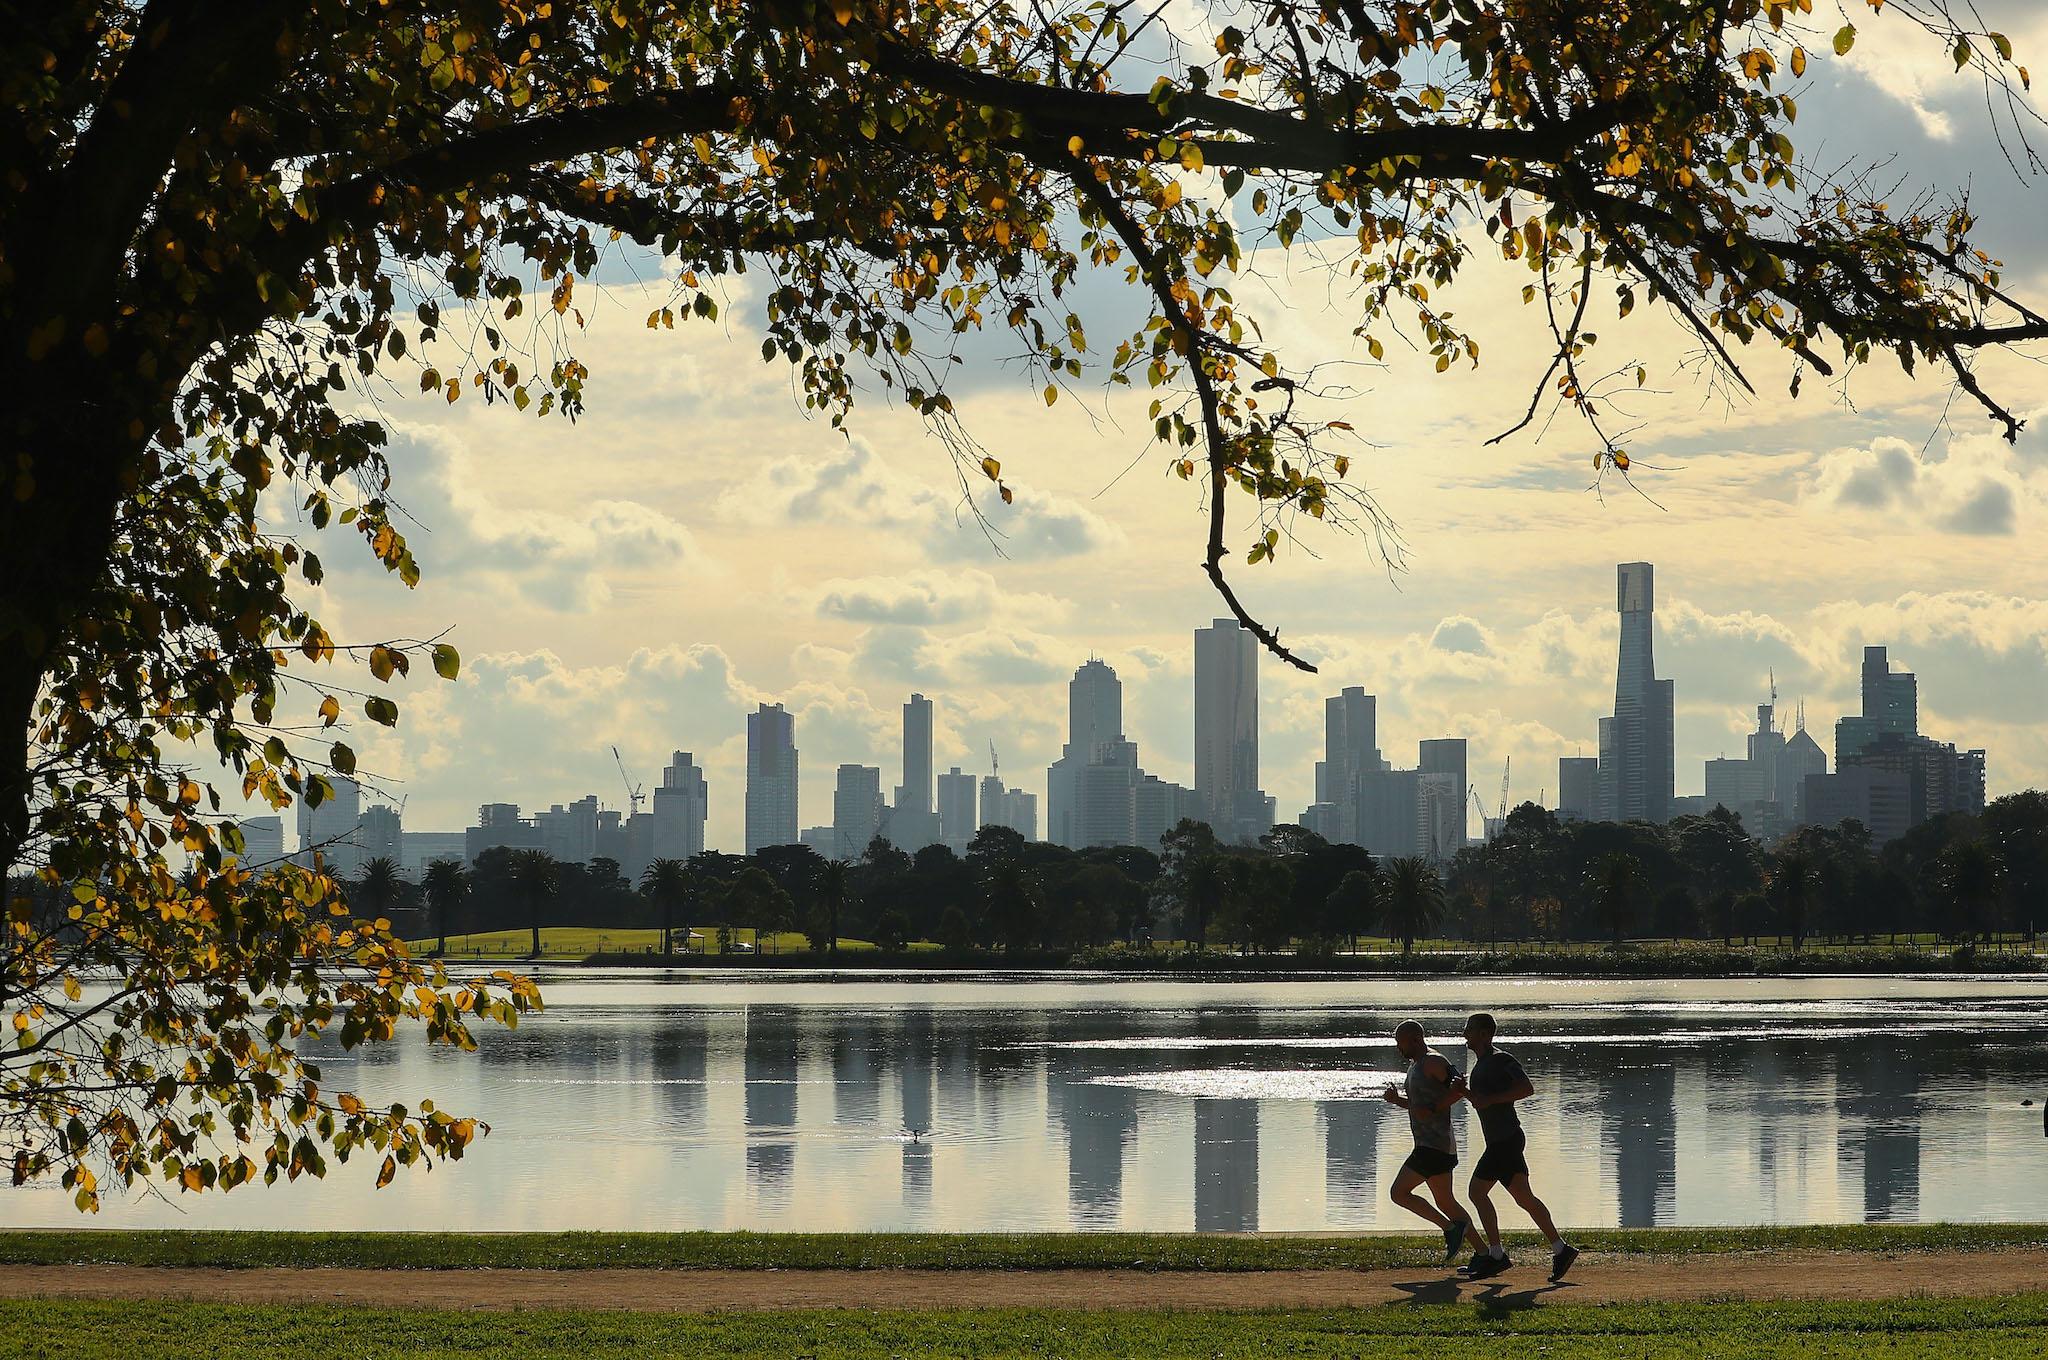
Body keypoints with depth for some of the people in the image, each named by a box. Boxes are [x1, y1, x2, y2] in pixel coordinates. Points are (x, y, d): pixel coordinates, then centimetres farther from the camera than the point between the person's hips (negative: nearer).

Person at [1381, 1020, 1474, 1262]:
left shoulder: (1434, 1062, -14)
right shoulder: (1415, 1064, 17)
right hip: (1428, 1144, 11)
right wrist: (1396, 1098, 10)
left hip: (1434, 1146, -11)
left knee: (1399, 1192, -10)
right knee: (1445, 1202, 13)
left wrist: (1433, 1110, -22)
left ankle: (1450, 1228, -7)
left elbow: (1460, 1087, -23)